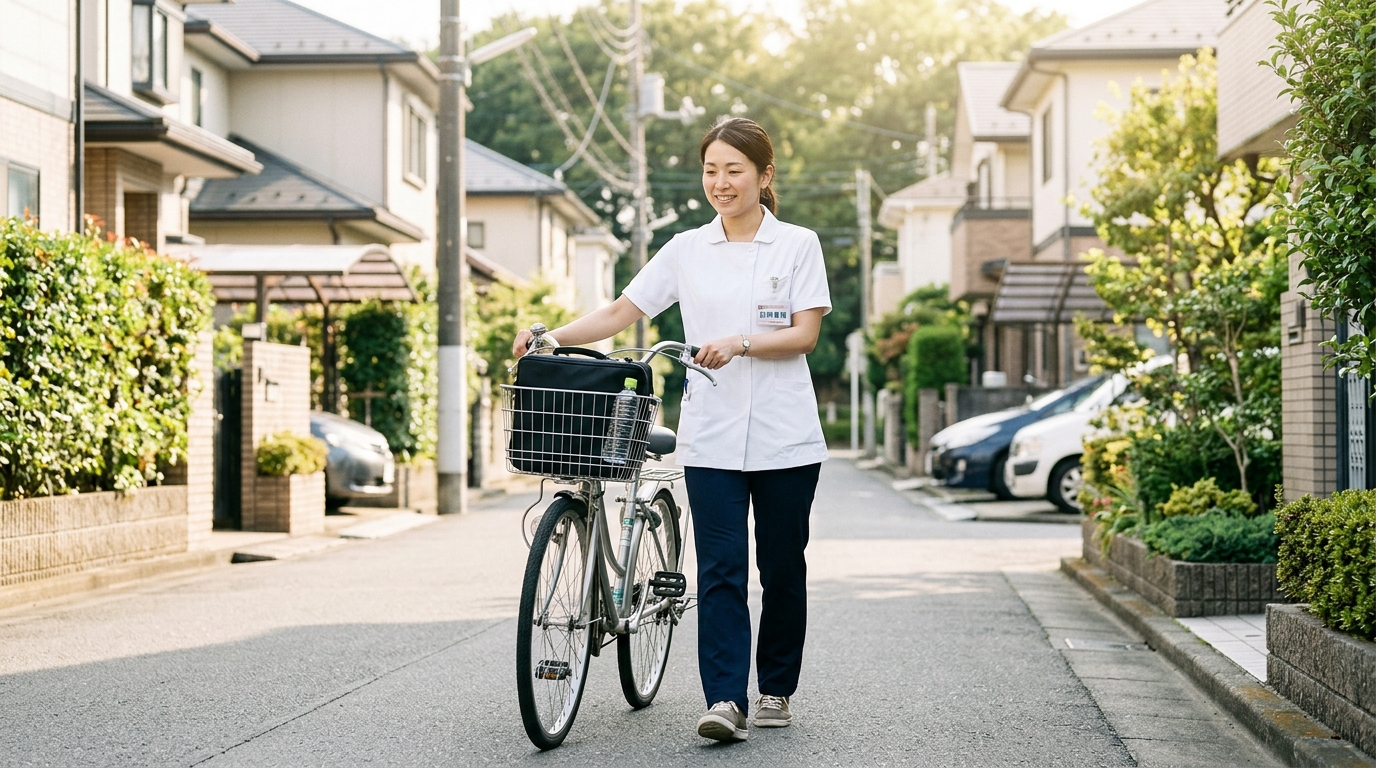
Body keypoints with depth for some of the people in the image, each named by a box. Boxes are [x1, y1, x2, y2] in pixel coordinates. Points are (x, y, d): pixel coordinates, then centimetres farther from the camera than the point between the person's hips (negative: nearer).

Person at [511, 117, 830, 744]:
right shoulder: (686, 250, 9)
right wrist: (552, 337, -7)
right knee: (720, 570, -7)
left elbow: (805, 334, -5)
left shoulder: (798, 245, 3)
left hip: (786, 438, -1)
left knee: (782, 566, 7)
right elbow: (620, 314, 6)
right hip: (712, 438, 1)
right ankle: (725, 700, -10)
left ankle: (775, 689, 22)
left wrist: (739, 343, -20)